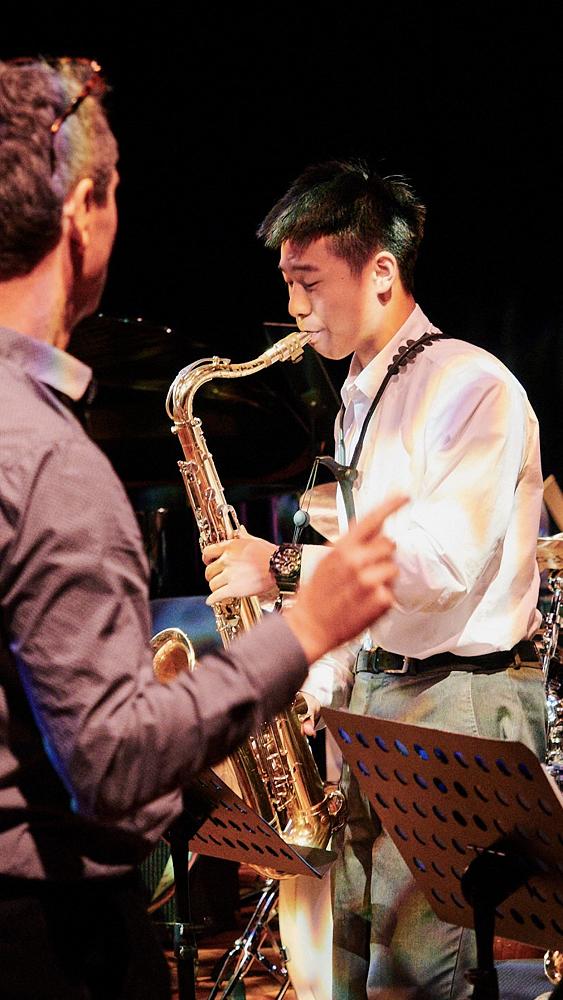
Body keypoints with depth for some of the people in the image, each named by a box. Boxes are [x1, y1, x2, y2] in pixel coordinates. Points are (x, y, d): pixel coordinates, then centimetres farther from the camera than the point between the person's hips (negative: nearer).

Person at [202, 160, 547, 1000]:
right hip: (371, 695, 9)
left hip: (460, 706, -9)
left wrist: (284, 567, -18)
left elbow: (444, 557, -23)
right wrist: (318, 686, 11)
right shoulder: (359, 403, 17)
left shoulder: (470, 387, -12)